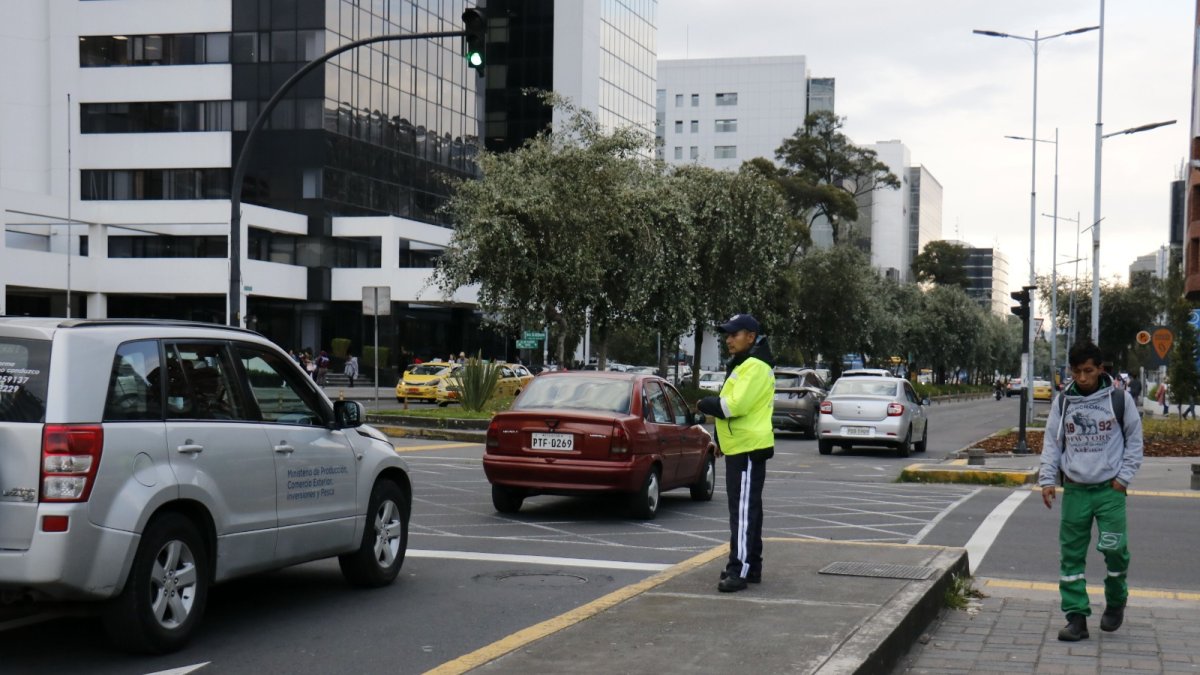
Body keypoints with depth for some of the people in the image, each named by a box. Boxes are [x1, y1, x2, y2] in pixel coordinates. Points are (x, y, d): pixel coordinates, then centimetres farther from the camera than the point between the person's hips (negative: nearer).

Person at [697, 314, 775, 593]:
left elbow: (735, 405, -25)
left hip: (748, 449, -11)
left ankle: (740, 570, -13)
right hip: (740, 447, 11)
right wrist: (721, 439, 17)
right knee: (746, 509, 15)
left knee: (743, 510, -12)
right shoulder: (742, 365, 19)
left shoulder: (755, 367, -15)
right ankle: (751, 566, 22)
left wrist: (704, 404, -9)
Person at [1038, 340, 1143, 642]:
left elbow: (1134, 440, 6)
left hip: (1109, 488, -2)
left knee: (1114, 548, -8)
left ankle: (1116, 602, 19)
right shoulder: (1063, 402, 4)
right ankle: (1076, 617, 6)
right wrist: (1047, 479, 0)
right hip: (1074, 489, 2)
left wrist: (1123, 476, -2)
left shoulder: (1120, 399, -2)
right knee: (1071, 554, 1)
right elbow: (1052, 442, 9)